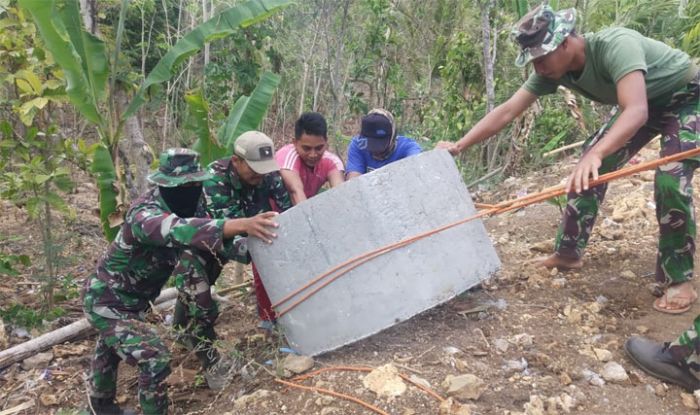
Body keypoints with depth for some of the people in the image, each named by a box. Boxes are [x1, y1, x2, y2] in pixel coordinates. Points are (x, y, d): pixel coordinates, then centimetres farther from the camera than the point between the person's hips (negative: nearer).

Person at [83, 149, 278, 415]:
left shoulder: (191, 206, -12)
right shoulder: (144, 214, -35)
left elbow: (225, 242, -17)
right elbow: (180, 230, -56)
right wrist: (241, 224, -67)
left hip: (132, 299, 8)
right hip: (107, 300, -8)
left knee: (112, 350, 31)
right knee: (154, 359, -17)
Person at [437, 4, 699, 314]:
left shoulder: (615, 45, -39)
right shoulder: (553, 70, -17)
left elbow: (636, 112, -52)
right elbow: (506, 111, -17)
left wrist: (595, 154, -68)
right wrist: (458, 146, -22)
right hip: (646, 104, 7)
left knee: (670, 180, -23)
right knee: (590, 170, 0)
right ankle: (568, 252, 12)